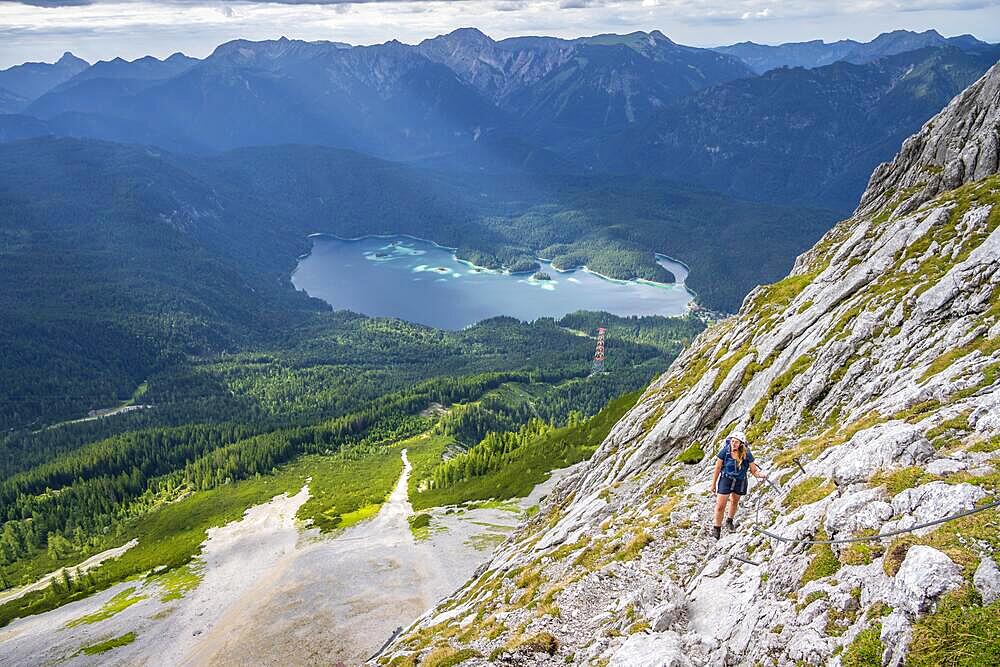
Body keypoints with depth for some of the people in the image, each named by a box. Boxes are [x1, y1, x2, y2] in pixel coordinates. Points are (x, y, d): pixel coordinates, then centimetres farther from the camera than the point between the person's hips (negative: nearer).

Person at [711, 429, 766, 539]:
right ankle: (717, 529, 11)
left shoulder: (747, 454, -17)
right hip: (726, 479, -2)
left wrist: (761, 475, -32)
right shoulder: (725, 451, -19)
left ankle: (730, 521, 49)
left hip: (740, 481, 2)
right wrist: (713, 483, -3)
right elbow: (718, 467, -9)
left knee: (735, 501, 23)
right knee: (720, 506, -5)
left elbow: (753, 470, -9)